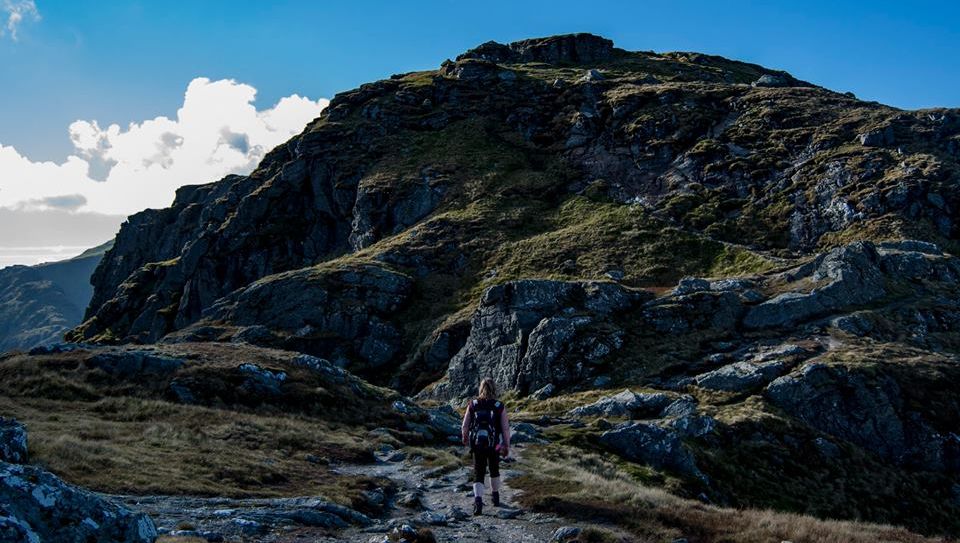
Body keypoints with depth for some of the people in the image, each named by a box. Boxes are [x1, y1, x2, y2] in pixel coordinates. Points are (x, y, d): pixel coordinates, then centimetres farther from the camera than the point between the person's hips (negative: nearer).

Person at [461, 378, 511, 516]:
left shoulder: (473, 405, -4)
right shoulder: (500, 406, -7)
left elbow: (465, 426, -2)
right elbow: (506, 428, -9)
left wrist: (465, 437, 18)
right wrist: (507, 446, 2)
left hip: (477, 445, 0)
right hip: (494, 445, 0)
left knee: (478, 475, 3)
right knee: (494, 470, 25)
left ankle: (478, 500, -21)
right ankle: (496, 498, 40)